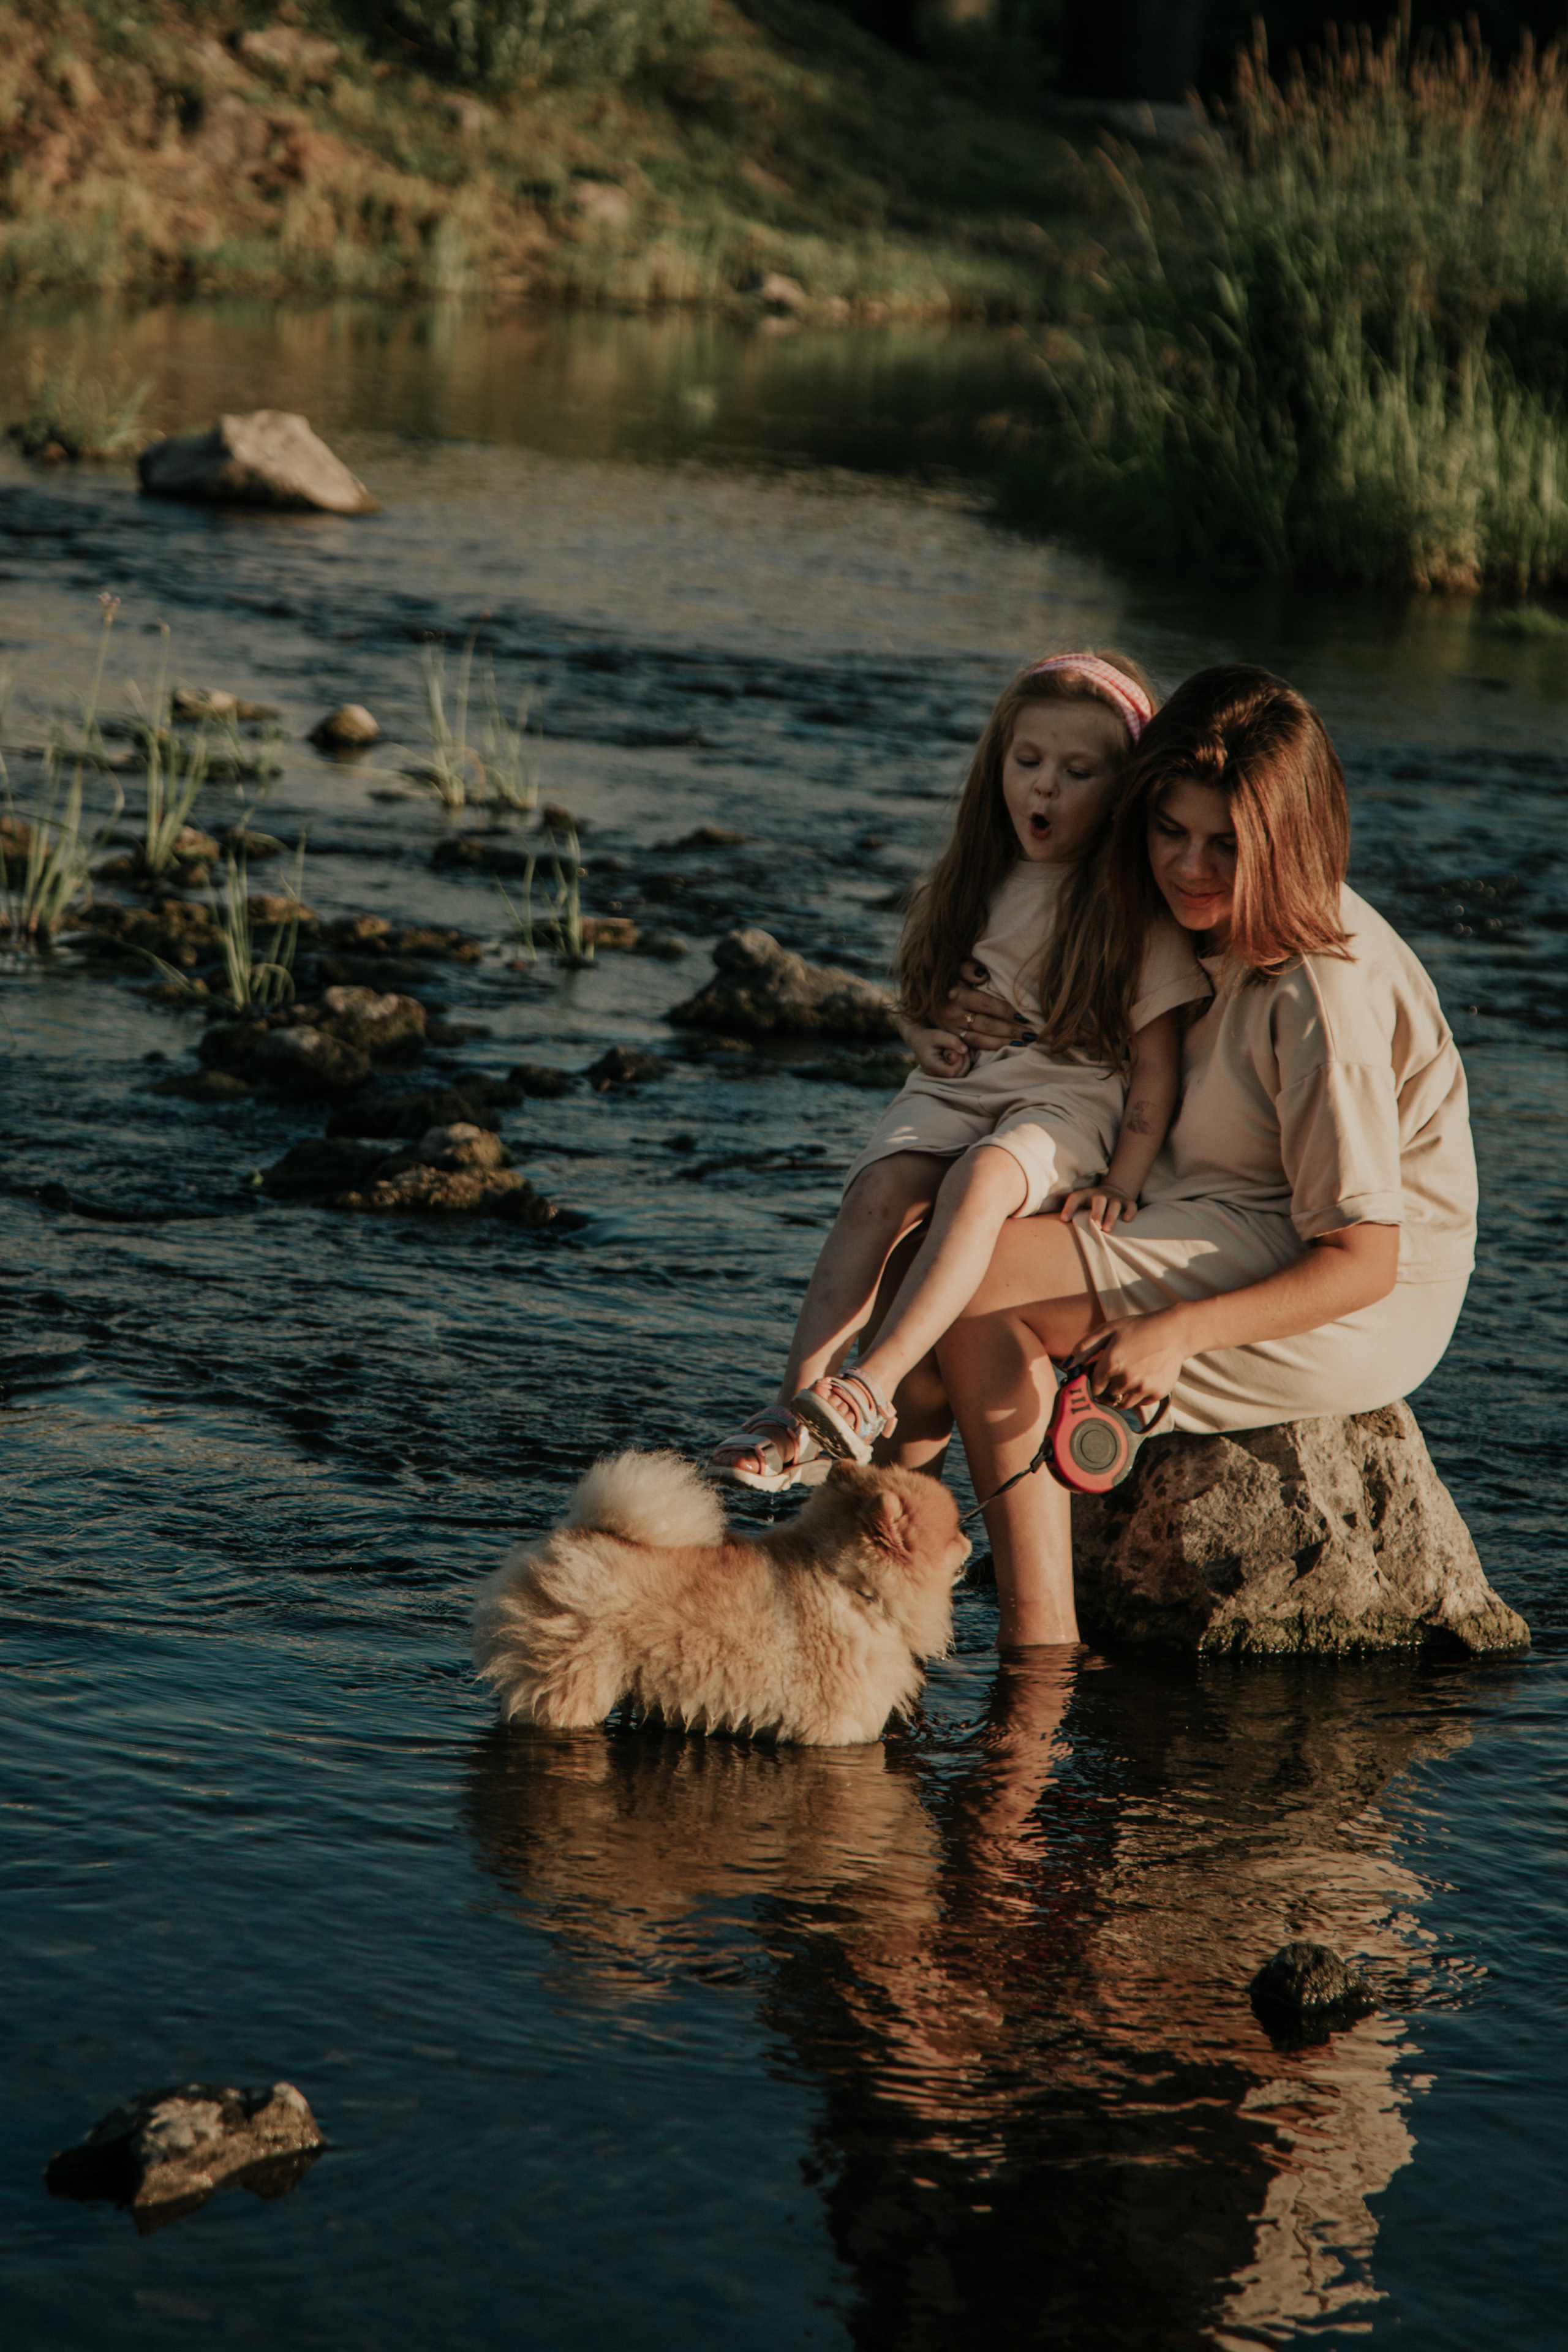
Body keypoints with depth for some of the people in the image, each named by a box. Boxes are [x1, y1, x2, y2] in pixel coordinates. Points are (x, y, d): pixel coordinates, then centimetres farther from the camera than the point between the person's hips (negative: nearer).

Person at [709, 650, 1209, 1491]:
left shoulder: (1137, 913, -2)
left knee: (982, 1176, -37)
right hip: (958, 1087, 4)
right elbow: (920, 1000, 26)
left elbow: (1156, 1067, -3)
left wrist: (1120, 1183, -16)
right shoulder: (973, 886, 13)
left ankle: (866, 1396, -47)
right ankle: (796, 1397, -39)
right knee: (883, 1188, -28)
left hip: (1072, 1101, -4)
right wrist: (924, 1036, 2)